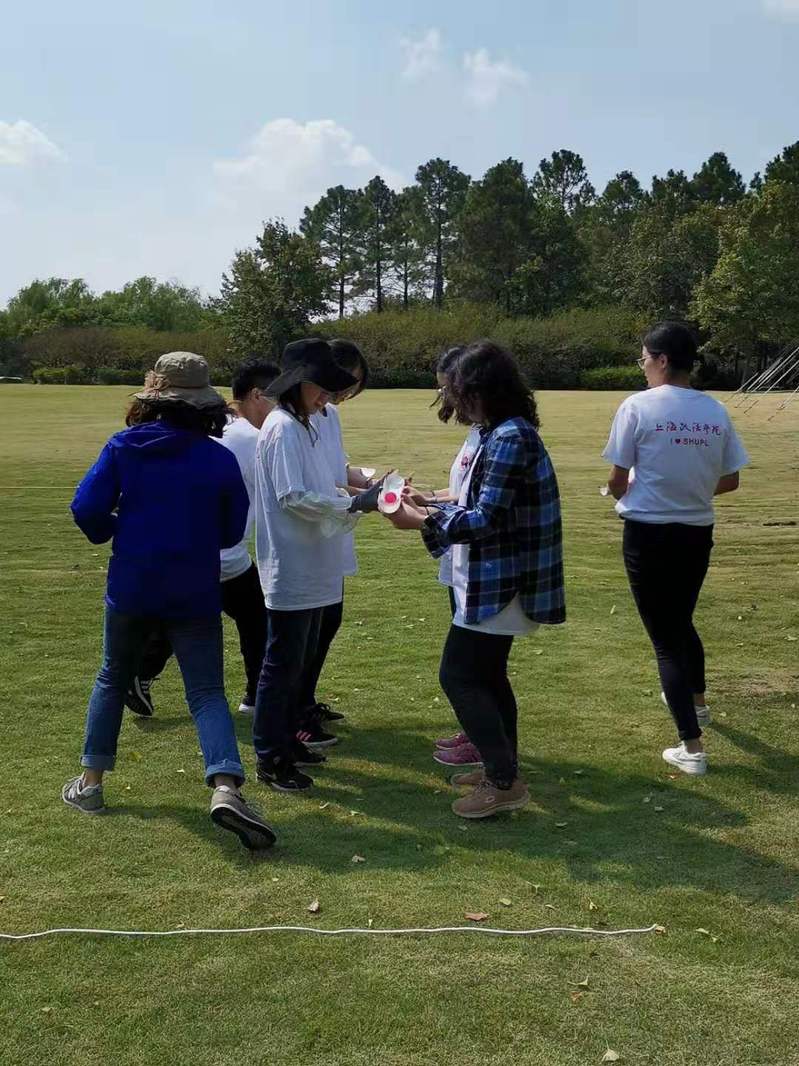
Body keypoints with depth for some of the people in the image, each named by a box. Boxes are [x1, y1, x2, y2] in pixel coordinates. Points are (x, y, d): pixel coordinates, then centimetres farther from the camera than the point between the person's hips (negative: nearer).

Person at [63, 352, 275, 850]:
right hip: (194, 594, -1)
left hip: (131, 587, 2)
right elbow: (233, 531, 2)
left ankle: (91, 782, 29)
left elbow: (87, 509, -6)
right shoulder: (219, 458, -6)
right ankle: (226, 787, -20)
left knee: (113, 679, 22)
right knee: (208, 693, 0)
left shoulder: (124, 447, -5)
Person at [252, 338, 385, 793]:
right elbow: (293, 496, -22)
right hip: (291, 567, -9)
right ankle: (270, 759, 10)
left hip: (313, 567, 9)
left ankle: (288, 738, 32)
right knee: (283, 661, -1)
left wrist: (358, 498, 4)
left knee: (303, 657, 18)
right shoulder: (283, 428, -16)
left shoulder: (308, 426, 12)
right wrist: (353, 505, -20)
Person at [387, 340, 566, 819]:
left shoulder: (509, 437, -20)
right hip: (502, 579, 10)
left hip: (498, 583, -10)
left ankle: (505, 782, 3)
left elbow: (487, 519, -23)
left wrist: (421, 521, -17)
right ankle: (502, 766, 30)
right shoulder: (506, 433, 12)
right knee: (486, 673, 18)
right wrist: (429, 508, 9)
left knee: (459, 675, -5)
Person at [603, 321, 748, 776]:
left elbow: (618, 482, -9)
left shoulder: (638, 406, -13)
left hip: (649, 534, -5)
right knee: (681, 621, 28)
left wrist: (624, 493, 14)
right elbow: (730, 480, 6)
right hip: (698, 533, 5)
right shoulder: (716, 411, 0)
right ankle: (696, 701, 51)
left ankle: (693, 748, 7)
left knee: (665, 637, 5)